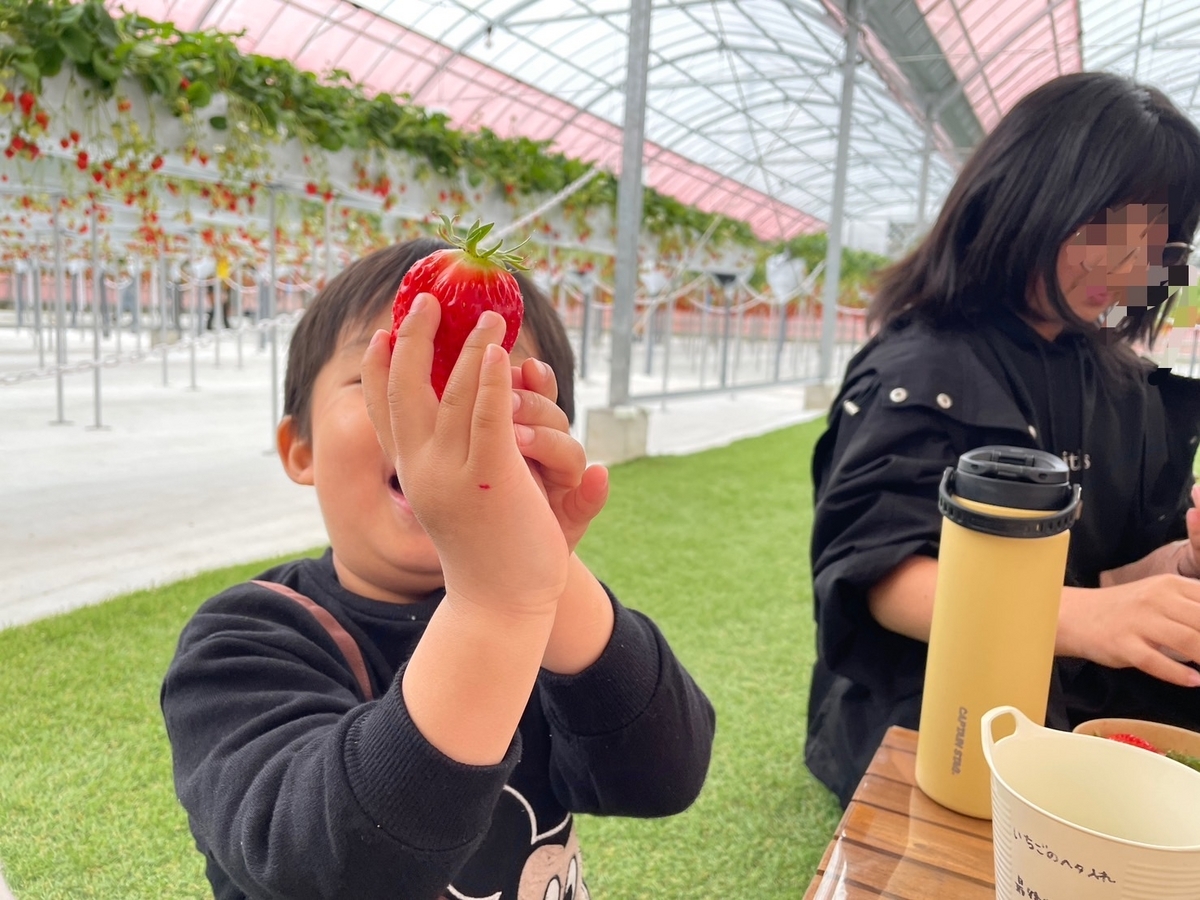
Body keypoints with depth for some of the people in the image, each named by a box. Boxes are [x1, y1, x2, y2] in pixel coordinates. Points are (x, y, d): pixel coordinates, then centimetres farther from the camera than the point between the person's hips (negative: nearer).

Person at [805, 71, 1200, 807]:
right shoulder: (924, 370, -13)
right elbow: (879, 574, -22)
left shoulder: (1123, 385, 8)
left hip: (1080, 704, 7)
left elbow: (1119, 574, 9)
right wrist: (1080, 617, -36)